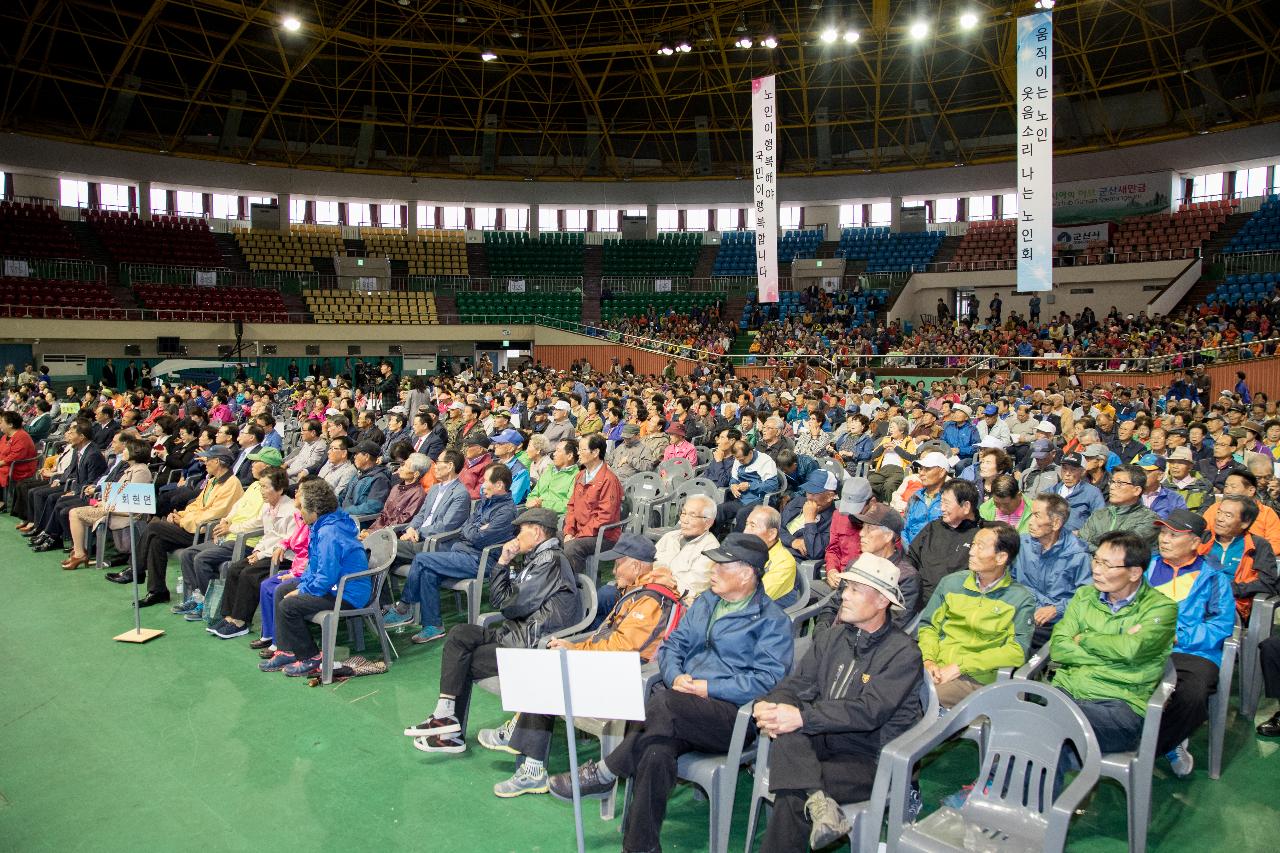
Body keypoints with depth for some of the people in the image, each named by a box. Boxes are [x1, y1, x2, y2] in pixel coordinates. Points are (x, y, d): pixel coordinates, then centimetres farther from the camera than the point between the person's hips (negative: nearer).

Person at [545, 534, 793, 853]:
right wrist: (675, 676, -3)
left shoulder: (772, 620, 1)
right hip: (683, 715, 5)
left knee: (662, 703, -34)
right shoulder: (706, 601, 22)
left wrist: (709, 689, -15)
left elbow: (768, 679, -10)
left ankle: (602, 775, -18)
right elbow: (673, 644, 20)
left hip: (733, 716, -5)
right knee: (656, 751, -30)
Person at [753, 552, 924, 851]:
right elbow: (796, 684, 2)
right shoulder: (832, 637, 9)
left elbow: (870, 712, -21)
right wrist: (767, 706, -21)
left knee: (791, 794, -27)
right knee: (785, 728, -26)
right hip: (825, 740, 6)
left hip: (870, 760, -5)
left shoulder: (904, 653, -10)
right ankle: (817, 801, -34)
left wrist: (802, 717, -27)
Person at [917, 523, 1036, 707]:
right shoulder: (951, 582, 14)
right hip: (936, 669, 4)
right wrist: (928, 661, -6)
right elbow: (928, 626, 15)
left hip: (976, 678, -4)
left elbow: (1017, 651, -6)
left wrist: (959, 667, -13)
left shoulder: (1022, 599, 3)